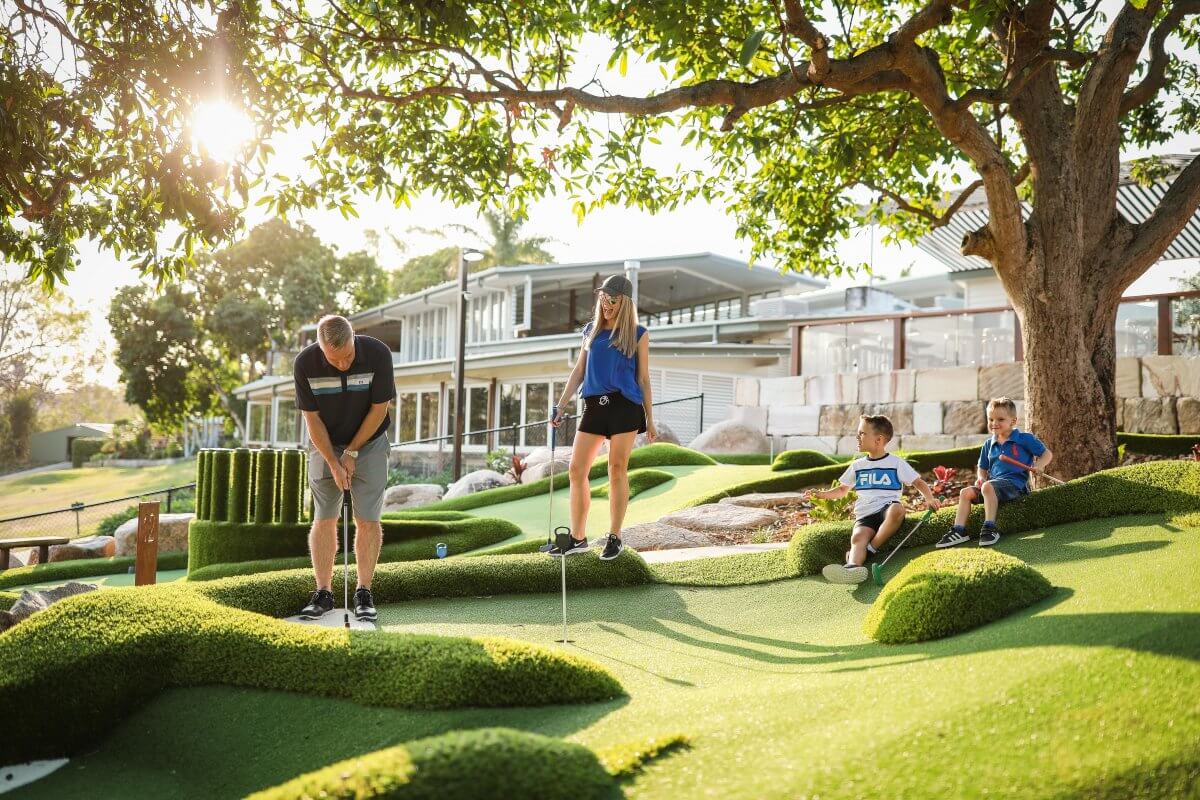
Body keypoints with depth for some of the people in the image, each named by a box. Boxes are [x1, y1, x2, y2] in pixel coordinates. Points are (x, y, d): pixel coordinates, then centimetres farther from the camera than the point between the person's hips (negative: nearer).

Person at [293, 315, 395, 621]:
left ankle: (364, 594, 3)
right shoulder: (305, 363, -21)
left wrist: (351, 453, -10)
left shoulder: (377, 354, -24)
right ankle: (323, 593, 8)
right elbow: (312, 417, -11)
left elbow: (379, 409, -14)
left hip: (368, 443, -1)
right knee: (324, 519, 0)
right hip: (325, 445, 1)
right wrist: (334, 463, -13)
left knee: (368, 520, -5)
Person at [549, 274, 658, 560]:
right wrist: (561, 405, 10)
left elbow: (643, 378, 6)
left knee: (617, 469, -2)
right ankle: (577, 538, 10)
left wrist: (650, 419, 4)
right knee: (577, 470, 0)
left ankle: (614, 538, 9)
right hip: (594, 406, 4)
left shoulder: (637, 334, 5)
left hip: (626, 406, -4)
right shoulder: (591, 330, 15)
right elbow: (578, 371, 17)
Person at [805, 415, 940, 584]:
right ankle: (852, 566, -62)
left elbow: (919, 482, 9)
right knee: (858, 537, -31)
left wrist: (930, 498, -11)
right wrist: (821, 494, 15)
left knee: (897, 509, -39)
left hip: (887, 508, -2)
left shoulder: (896, 463, 10)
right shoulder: (857, 466, 21)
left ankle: (871, 549, -28)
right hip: (864, 514, 3)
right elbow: (842, 490, 30)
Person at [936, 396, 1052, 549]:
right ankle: (959, 531, -12)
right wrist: (982, 479, 2)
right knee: (966, 492, -9)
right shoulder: (989, 445, 15)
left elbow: (1047, 453, 3)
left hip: (1015, 483, -7)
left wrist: (1039, 465, -17)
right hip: (993, 483, 7)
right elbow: (983, 468, 25)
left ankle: (990, 528, -33)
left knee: (988, 487, -34)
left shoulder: (1025, 439, -1)